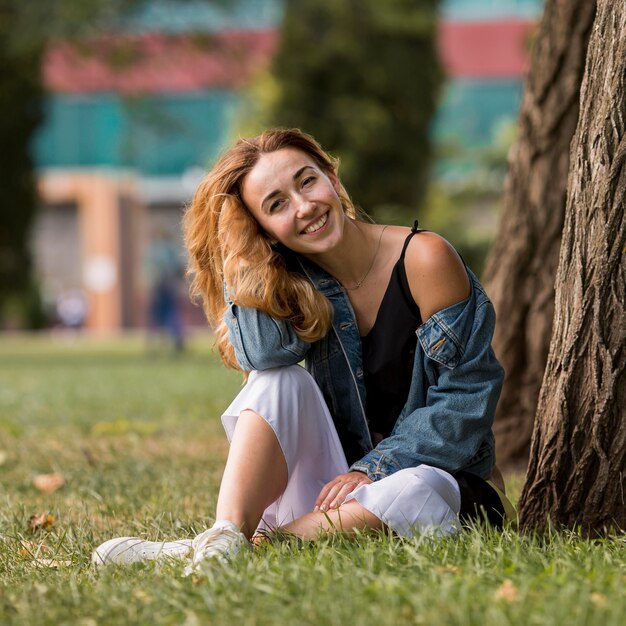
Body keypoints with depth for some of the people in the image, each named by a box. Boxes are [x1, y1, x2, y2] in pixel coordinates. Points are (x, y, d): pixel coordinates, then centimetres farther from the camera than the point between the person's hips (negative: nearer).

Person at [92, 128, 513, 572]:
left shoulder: (423, 260, -11)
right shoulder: (297, 282, 2)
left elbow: (466, 397, -12)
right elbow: (262, 354, -20)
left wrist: (373, 470, -17)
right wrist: (243, 256, -15)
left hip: (437, 473, -3)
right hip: (335, 481, 4)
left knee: (417, 492, -37)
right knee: (280, 381, -19)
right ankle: (226, 535, -35)